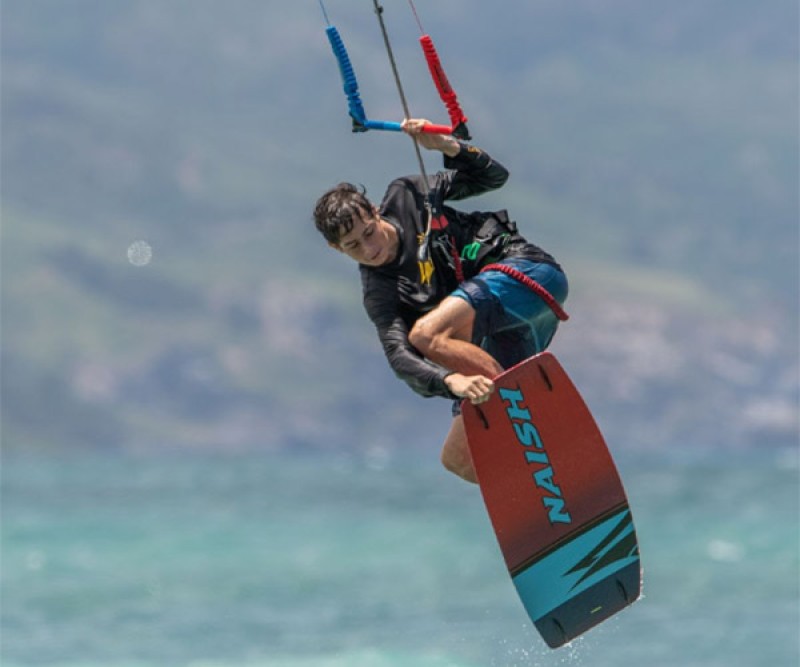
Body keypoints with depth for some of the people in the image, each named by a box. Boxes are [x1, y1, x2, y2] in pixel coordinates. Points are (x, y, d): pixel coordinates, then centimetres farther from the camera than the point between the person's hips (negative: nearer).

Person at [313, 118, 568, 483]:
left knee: (427, 334, -29)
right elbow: (400, 357, -16)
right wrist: (451, 381, -38)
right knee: (459, 459, -1)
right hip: (500, 337, 5)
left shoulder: (406, 197, 3)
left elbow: (493, 176, 11)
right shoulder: (379, 294, 2)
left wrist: (446, 145, -8)